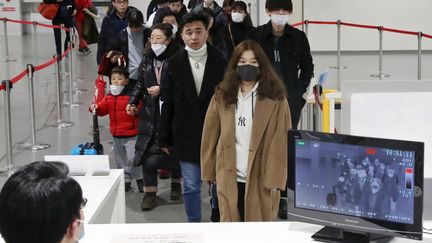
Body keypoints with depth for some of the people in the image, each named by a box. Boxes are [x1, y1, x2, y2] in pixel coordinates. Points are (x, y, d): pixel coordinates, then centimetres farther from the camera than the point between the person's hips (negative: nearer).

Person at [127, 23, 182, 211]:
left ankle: (176, 182, 32)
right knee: (148, 153, 0)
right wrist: (133, 101, 11)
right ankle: (150, 193, 11)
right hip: (150, 113, 5)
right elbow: (140, 83, 20)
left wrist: (162, 90, -16)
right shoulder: (147, 59, 10)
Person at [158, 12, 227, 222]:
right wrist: (165, 138, 2)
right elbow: (168, 104, 2)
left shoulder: (220, 61, -4)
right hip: (186, 135, 1)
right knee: (191, 187, 8)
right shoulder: (175, 63, 0)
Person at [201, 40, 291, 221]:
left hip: (260, 177, -2)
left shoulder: (275, 98, -4)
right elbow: (210, 135, 8)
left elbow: (281, 141, -7)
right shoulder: (222, 95, 6)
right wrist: (209, 170, 6)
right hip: (229, 177, 3)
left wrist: (275, 177, -13)